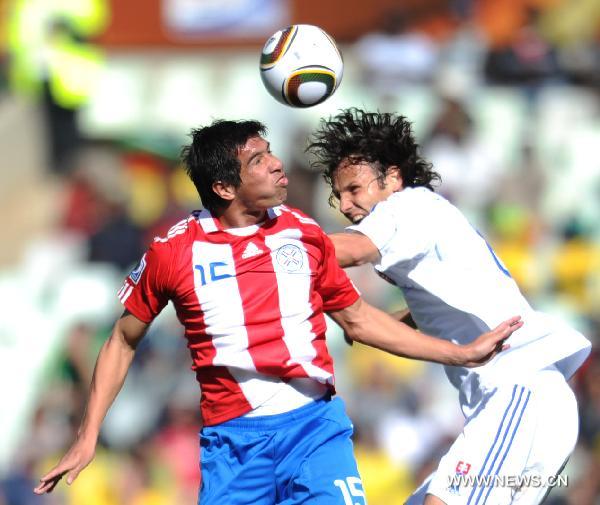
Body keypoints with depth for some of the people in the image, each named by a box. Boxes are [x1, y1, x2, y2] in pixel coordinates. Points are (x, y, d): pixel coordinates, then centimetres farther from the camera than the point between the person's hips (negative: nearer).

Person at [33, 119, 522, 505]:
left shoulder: (303, 232, 5)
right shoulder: (172, 252, -2)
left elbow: (357, 319, 16)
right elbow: (123, 341, 10)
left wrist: (462, 353, 15)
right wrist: (88, 438, 6)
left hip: (314, 423, 1)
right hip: (232, 439, -1)